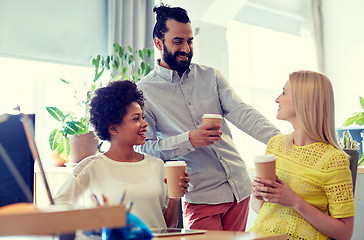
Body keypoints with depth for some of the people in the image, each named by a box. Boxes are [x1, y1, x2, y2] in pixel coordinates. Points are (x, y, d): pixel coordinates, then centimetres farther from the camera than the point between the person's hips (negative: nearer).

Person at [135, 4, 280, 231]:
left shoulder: (211, 76, 8)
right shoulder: (143, 91, -3)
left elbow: (242, 113, -4)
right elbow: (143, 147, -9)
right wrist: (188, 140, -23)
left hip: (240, 186, 4)